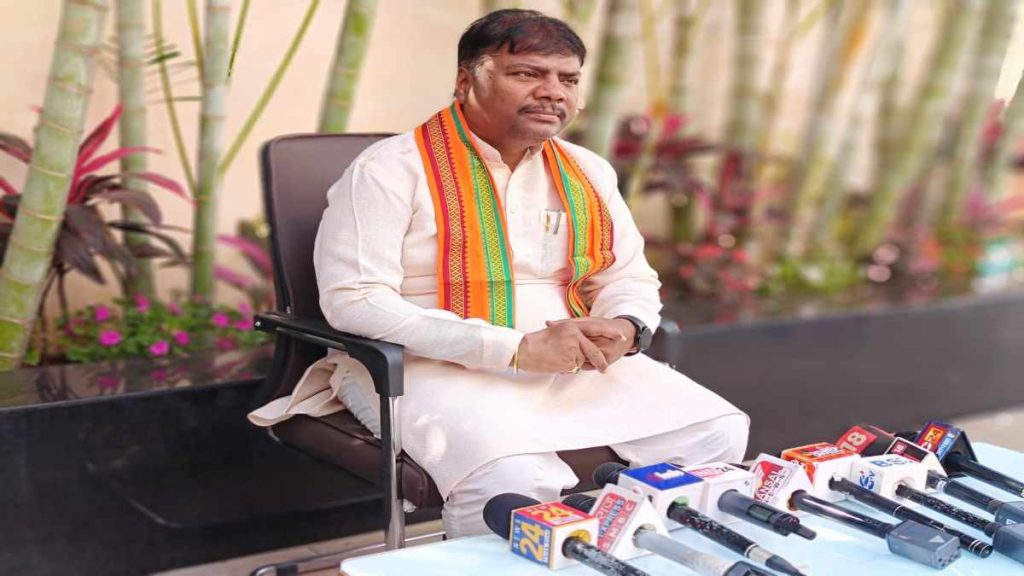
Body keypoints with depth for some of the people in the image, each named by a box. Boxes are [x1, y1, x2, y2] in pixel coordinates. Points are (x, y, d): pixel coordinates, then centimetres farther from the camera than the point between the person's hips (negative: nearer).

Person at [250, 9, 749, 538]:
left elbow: (630, 276, 19)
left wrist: (623, 330, -9)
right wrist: (517, 348, -24)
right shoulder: (390, 170, -10)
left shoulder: (587, 172, 11)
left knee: (718, 435, -9)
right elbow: (353, 300, -19)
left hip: (572, 367, 6)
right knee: (514, 480, -35)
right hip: (432, 368, -6)